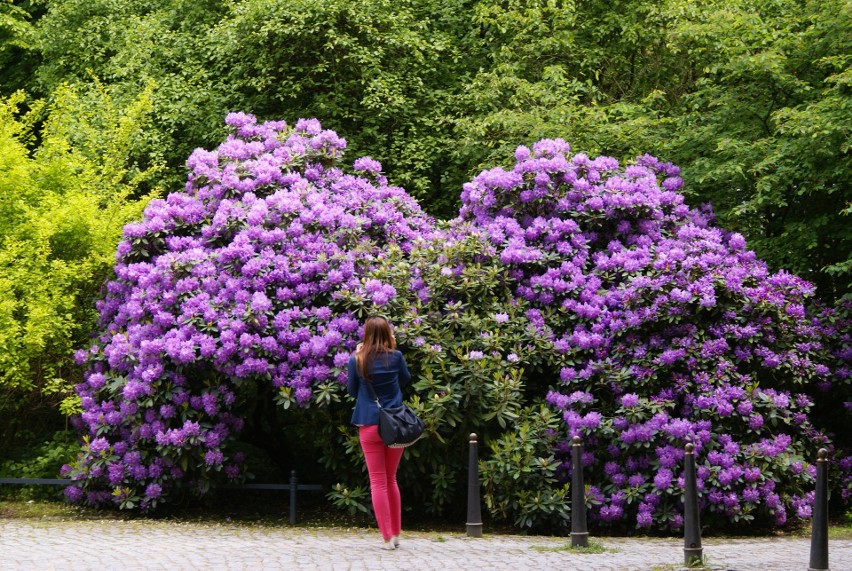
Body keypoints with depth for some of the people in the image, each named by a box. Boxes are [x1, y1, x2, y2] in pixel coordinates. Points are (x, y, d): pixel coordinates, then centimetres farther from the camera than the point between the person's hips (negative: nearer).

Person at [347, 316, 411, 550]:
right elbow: (406, 380, 15)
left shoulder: (357, 360, -6)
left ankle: (387, 537, -2)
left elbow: (352, 390, 8)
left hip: (369, 425, -2)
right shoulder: (395, 357, -4)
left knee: (378, 482, 2)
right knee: (391, 479, 16)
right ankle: (395, 533, 18)